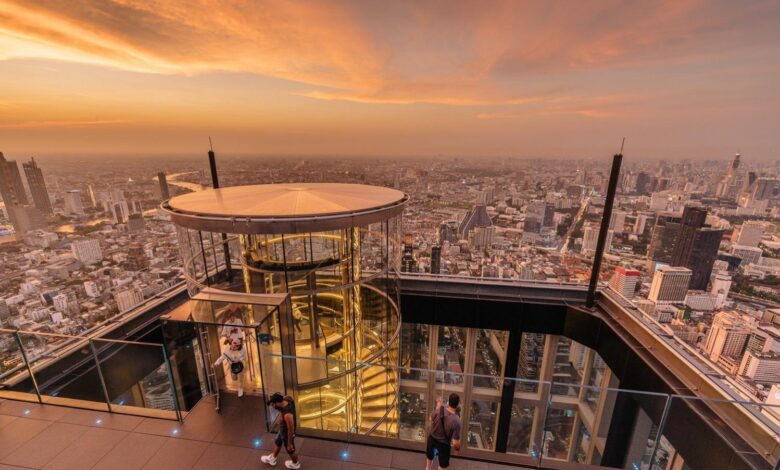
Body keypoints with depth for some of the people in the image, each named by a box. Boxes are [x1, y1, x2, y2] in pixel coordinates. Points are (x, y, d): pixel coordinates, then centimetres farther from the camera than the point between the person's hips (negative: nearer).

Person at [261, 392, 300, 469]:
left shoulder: (287, 415, -45)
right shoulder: (286, 399, -24)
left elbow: (291, 430, -31)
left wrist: (289, 444, -15)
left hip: (287, 434, -7)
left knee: (290, 450, 23)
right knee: (278, 443, 33)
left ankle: (295, 464, 52)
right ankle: (272, 459, 61)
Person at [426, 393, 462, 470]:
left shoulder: (438, 411, -24)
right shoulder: (456, 421, -34)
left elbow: (431, 418, 1)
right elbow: (455, 443, -26)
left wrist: (438, 406, 11)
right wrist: (458, 448, -2)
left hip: (432, 439, 3)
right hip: (444, 444, -3)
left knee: (429, 456, 34)